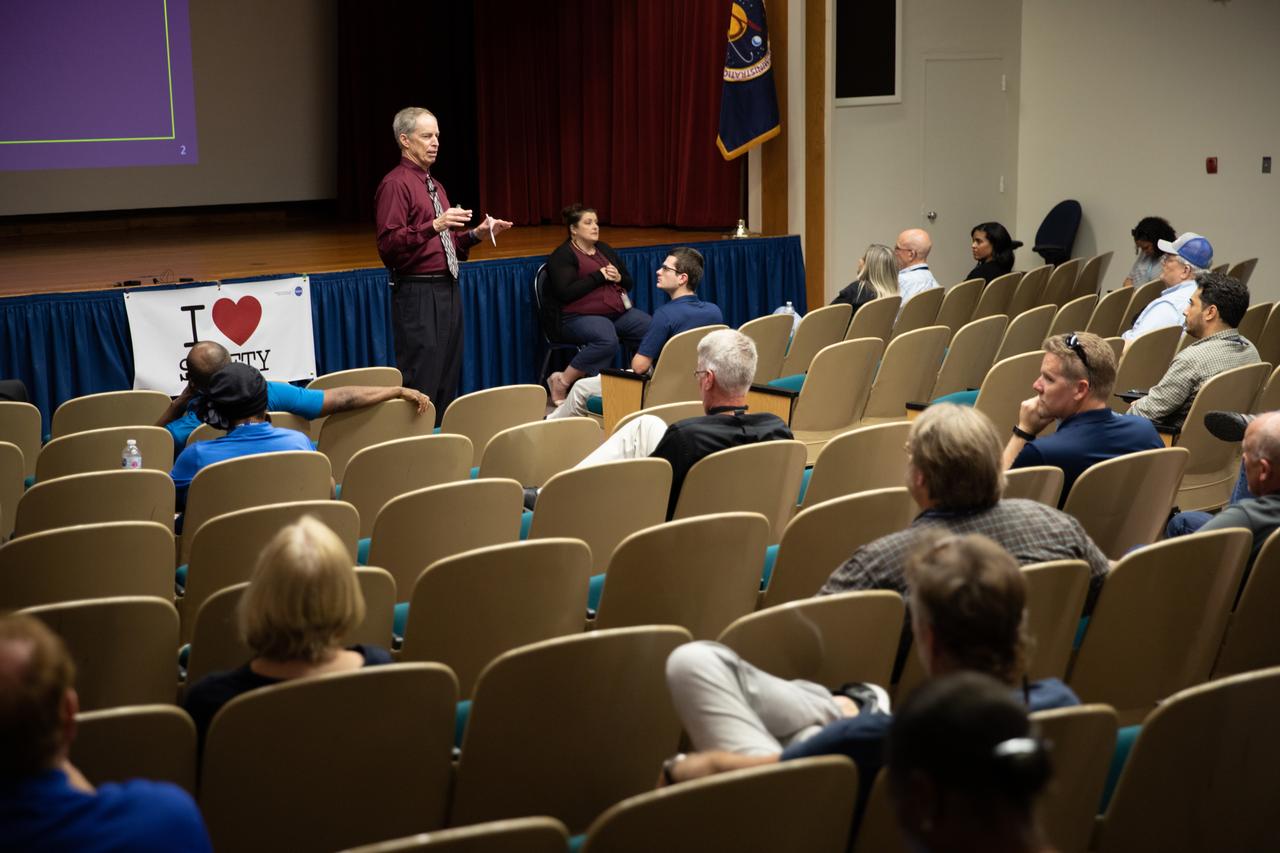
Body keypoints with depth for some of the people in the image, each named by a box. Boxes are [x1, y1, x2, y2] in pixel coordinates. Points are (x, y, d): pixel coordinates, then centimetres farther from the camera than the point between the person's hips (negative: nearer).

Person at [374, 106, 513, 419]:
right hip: (418, 295, -9)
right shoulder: (396, 184, -9)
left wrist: (477, 234, 11)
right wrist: (433, 226, -29)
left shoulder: (435, 187, 19)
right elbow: (388, 246, -19)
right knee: (421, 385, -10)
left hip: (447, 289, 9)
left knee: (447, 385, 11)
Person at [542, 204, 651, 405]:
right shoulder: (562, 256, -3)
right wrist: (599, 277, -13)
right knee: (607, 340, -38)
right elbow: (566, 293, -17)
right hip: (578, 316, -7)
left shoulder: (605, 249, 20)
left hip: (618, 312, 7)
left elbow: (629, 283, 24)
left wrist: (618, 278, -1)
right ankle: (562, 382, -24)